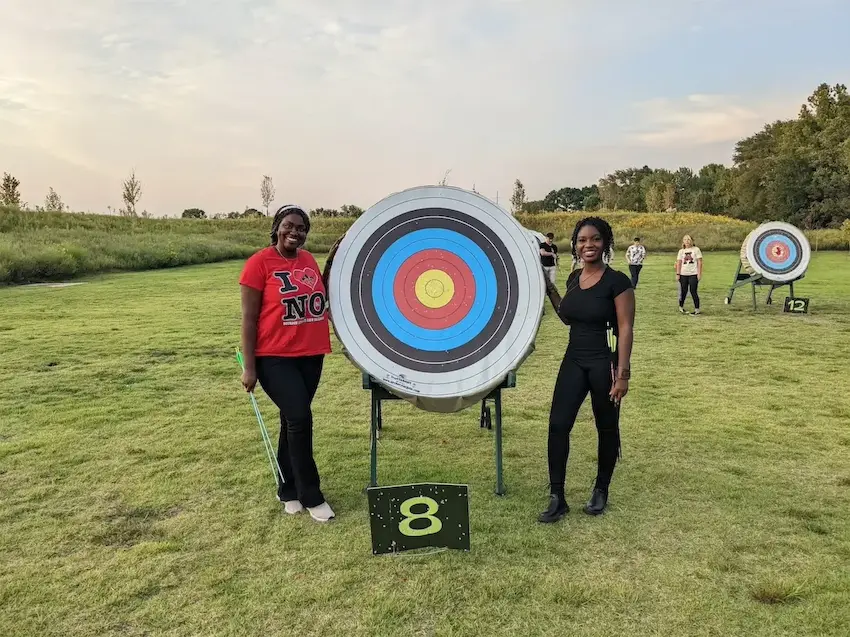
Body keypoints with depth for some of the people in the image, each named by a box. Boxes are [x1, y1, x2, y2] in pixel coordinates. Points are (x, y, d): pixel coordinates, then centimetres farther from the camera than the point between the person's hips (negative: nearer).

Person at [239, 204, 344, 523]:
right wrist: (249, 367, -12)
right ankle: (311, 496, 4)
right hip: (274, 357, -6)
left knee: (293, 421, 14)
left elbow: (319, 299, 15)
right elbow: (249, 318, -10)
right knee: (299, 418, -12)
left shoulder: (308, 259, 6)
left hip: (310, 355, 6)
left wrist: (331, 263, 4)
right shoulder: (259, 263, -10)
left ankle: (288, 490, 29)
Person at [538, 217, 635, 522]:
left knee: (606, 428, 11)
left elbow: (625, 329, -14)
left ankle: (601, 491, 30)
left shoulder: (617, 281, -12)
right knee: (558, 424, -1)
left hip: (605, 363, -6)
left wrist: (622, 373, -19)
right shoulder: (574, 278, 7)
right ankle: (557, 498, 7)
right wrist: (550, 290, 7)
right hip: (574, 361, 6)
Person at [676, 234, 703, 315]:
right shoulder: (681, 251, 10)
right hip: (683, 274, 3)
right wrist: (677, 274, 1)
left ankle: (697, 309, 2)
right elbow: (679, 263, 8)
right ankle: (681, 307, 23)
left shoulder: (696, 249, 3)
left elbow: (699, 262, 0)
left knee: (693, 291, -5)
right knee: (683, 291, 7)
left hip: (693, 274, -2)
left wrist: (699, 273, -7)